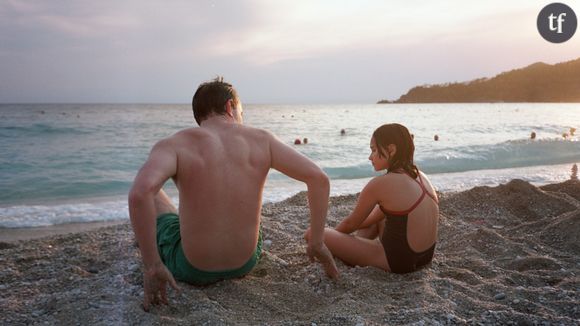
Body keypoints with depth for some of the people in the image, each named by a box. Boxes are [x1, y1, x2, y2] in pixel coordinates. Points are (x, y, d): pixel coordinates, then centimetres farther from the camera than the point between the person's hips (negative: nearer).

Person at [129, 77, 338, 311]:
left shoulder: (173, 145, -13)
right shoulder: (261, 139, -6)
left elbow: (140, 192, -32)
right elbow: (319, 178, -12)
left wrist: (151, 266, -23)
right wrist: (316, 243, -4)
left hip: (193, 269, -2)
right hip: (246, 262, 3)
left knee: (152, 192, 24)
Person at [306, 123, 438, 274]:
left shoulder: (380, 184, -18)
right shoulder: (419, 176, 6)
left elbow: (351, 224, -4)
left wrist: (330, 233, 16)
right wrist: (341, 229, 23)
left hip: (399, 261, -8)